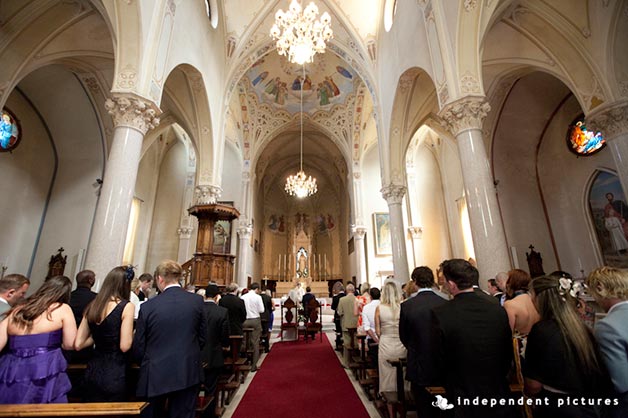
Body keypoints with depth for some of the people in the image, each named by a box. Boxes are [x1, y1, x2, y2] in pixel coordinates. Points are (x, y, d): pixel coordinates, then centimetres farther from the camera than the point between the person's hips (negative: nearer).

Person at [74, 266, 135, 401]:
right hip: (115, 374, -6)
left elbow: (78, 345, 6)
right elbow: (124, 346, -19)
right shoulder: (126, 306, -16)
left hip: (93, 371, 6)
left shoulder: (92, 306, 3)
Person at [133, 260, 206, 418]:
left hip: (155, 374, 0)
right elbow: (202, 338, -1)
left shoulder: (148, 306, -11)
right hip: (187, 373, 1)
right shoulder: (197, 301, -9)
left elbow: (138, 346, -2)